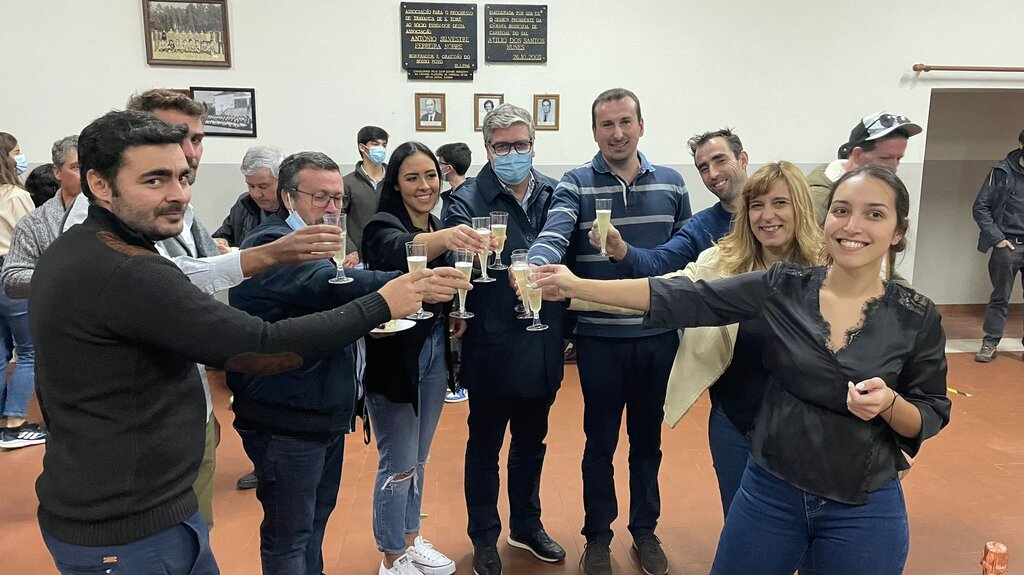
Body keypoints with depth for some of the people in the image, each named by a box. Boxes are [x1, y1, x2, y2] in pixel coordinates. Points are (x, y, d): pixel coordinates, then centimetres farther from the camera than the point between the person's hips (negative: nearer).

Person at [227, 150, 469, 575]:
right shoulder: (270, 244, -19)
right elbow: (327, 285, -39)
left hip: (326, 412, 10)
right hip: (285, 419, -9)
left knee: (317, 517, 22)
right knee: (290, 536, 3)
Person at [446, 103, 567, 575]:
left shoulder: (554, 195, 2)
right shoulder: (469, 199, -10)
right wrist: (459, 311, -43)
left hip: (543, 344, 4)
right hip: (492, 346, -4)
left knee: (532, 441, 22)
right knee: (485, 445, 14)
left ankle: (526, 526, 43)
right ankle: (484, 537, 34)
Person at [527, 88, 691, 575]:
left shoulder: (671, 184, 5)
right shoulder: (576, 185, -4)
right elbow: (553, 235, -22)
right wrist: (535, 269, -43)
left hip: (659, 336, 3)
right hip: (601, 339, -2)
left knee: (648, 439, 18)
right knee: (600, 442, 12)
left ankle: (645, 530, 39)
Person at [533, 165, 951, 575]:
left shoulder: (916, 318, -8)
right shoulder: (781, 287, -8)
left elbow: (931, 418, 0)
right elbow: (682, 298, -12)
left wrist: (888, 402, -23)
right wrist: (576, 286, -15)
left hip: (864, 511, 0)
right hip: (769, 491, 1)